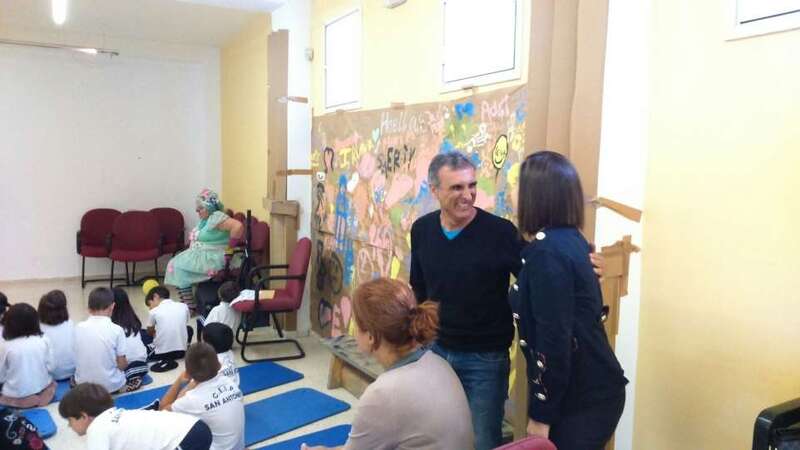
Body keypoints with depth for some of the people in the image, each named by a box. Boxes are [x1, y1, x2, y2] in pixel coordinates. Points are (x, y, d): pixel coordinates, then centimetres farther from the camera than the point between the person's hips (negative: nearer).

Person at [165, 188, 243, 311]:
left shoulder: (216, 217, -18)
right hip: (201, 254, 10)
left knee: (179, 266, -14)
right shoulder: (205, 219, 13)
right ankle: (186, 302, 5)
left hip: (213, 258, -10)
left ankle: (190, 306, -7)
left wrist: (230, 248, -25)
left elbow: (238, 226, -34)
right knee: (174, 263, 3)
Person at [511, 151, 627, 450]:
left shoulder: (547, 251, -21)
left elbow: (554, 339, -23)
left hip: (582, 399, -9)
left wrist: (540, 415, -16)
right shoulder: (570, 239, 6)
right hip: (591, 389, 9)